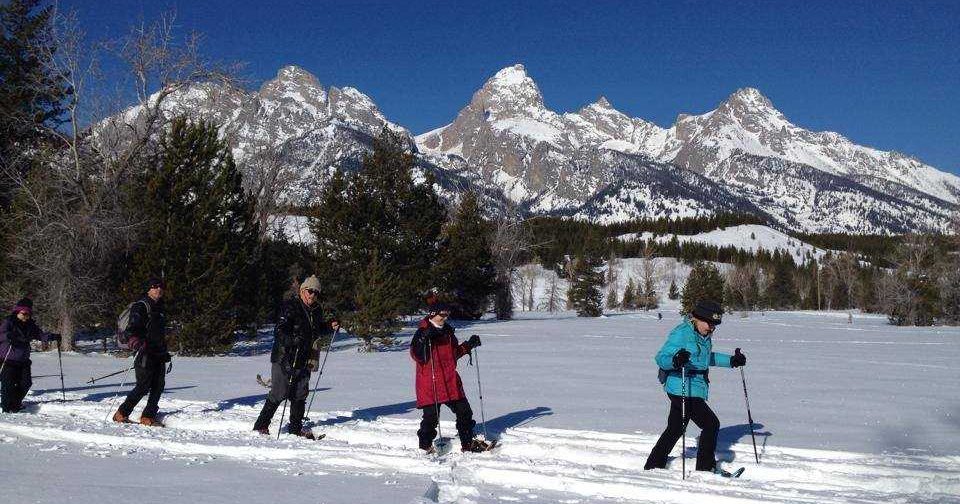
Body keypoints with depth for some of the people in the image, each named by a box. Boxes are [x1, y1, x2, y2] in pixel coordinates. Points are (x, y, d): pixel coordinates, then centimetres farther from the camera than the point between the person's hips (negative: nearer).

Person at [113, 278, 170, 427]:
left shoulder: (160, 308, 20)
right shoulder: (141, 306, -6)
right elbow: (132, 327, -19)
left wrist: (166, 354, 27)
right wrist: (135, 340, -38)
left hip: (158, 353, 8)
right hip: (145, 353, -8)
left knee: (159, 385, 4)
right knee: (144, 386, -9)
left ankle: (148, 417, 11)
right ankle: (121, 414, 4)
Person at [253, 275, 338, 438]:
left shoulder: (316, 311, 12)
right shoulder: (290, 307, -13)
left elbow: (317, 331, 27)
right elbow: (279, 332, -20)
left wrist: (330, 327, 9)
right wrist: (293, 340, -36)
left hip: (304, 362, 7)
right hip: (284, 359, -7)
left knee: (300, 395, 12)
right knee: (278, 395, -4)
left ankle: (296, 428, 23)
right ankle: (261, 426, 9)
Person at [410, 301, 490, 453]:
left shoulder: (447, 331, 13)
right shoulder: (423, 332, -9)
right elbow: (417, 356, -18)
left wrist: (469, 345, 13)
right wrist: (424, 340, -31)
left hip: (450, 381, 7)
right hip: (430, 382, -7)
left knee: (464, 411, 9)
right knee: (431, 416, -4)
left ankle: (468, 443, 20)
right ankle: (425, 445, 15)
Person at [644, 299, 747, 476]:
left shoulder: (704, 336, 13)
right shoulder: (681, 334, -16)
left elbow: (708, 357, 32)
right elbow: (660, 358, -20)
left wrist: (732, 361, 25)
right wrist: (675, 360, -40)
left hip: (694, 390, 10)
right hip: (682, 389, -10)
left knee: (675, 429, 16)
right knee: (711, 424, -6)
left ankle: (654, 465, 27)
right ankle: (706, 467, 8)